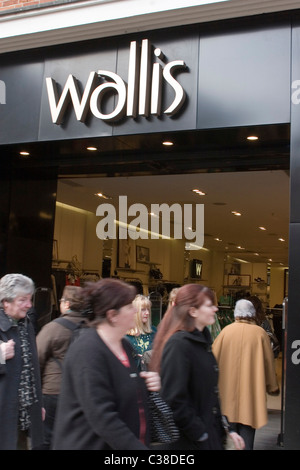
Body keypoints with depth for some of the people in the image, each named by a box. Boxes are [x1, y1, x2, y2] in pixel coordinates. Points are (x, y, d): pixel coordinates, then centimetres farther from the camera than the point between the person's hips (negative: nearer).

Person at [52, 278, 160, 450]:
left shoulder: (125, 345, 6)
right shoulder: (87, 352, -21)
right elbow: (102, 418, -26)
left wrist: (146, 383, 1)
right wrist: (137, 447, -25)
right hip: (90, 444, -8)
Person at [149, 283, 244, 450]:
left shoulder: (202, 340, 9)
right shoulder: (178, 344, -20)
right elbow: (174, 400, -22)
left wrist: (226, 430, 9)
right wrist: (201, 435, -16)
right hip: (188, 442, -8)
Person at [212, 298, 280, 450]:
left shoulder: (226, 331, -3)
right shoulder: (260, 333, -5)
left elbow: (214, 356, 2)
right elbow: (268, 362, 0)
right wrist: (273, 387, 11)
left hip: (228, 387, 1)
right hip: (251, 386, -1)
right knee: (247, 428, 4)